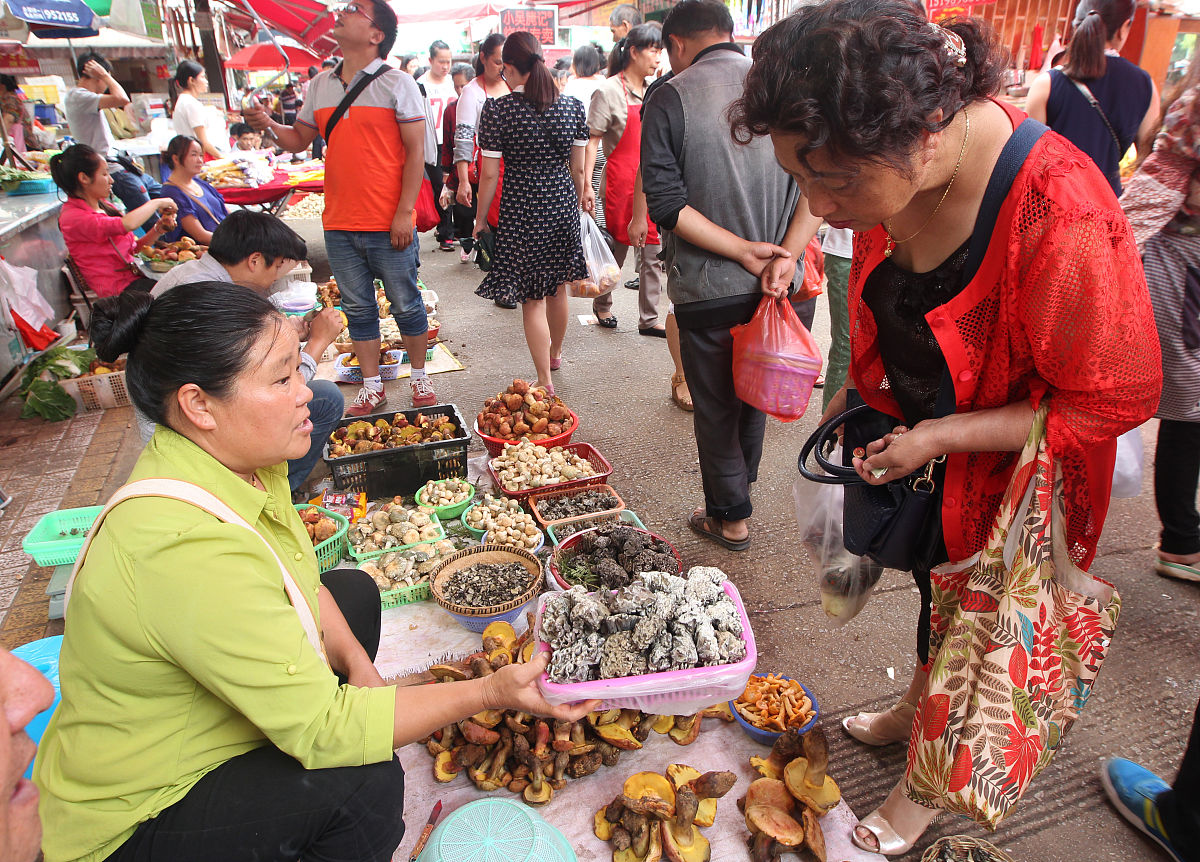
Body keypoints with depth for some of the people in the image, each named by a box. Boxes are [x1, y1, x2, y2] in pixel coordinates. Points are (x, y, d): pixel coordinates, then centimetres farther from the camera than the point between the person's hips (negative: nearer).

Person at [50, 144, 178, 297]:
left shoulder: (104, 205, 16)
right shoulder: (71, 217, -11)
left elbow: (134, 247, 18)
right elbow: (126, 224, -28)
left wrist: (158, 229, 1)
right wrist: (156, 203, -13)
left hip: (134, 276, 8)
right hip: (116, 288, -8)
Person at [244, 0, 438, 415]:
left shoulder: (397, 83, -4)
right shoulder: (320, 85, 12)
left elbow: (415, 151, -7)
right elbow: (300, 139, 20)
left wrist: (404, 213, -13)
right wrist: (269, 125, -2)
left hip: (388, 225, -5)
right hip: (339, 224, 5)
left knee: (406, 304, 6)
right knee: (358, 309, 11)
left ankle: (420, 377, 24)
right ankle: (372, 387, 23)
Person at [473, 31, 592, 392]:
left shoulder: (498, 109, -11)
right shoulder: (572, 105, 0)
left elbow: (489, 174, -9)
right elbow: (578, 167, 5)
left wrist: (480, 219, 2)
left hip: (521, 210, -4)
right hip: (562, 204, 5)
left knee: (532, 298, 3)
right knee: (557, 287, 21)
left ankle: (545, 381, 8)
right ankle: (555, 352, 43)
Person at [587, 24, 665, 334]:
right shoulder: (609, 91, -6)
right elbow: (592, 141, -9)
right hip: (620, 181, -5)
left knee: (652, 252, 4)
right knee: (616, 249, 7)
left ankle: (648, 319, 12)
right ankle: (602, 304, 30)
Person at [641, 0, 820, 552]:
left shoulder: (670, 98, -7)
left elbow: (666, 203, -16)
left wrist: (743, 250, -15)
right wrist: (787, 255, -12)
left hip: (707, 289, -4)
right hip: (777, 286, 4)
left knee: (716, 407, 12)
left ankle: (731, 517, 25)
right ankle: (738, 489, 41)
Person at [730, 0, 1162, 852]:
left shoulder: (1062, 217, -37)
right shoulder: (893, 171, -15)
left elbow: (1116, 400, -25)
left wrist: (941, 437, -26)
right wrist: (855, 391, -2)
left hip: (1010, 474, -5)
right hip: (916, 450, 6)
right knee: (933, 584, 27)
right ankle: (916, 708, 55)